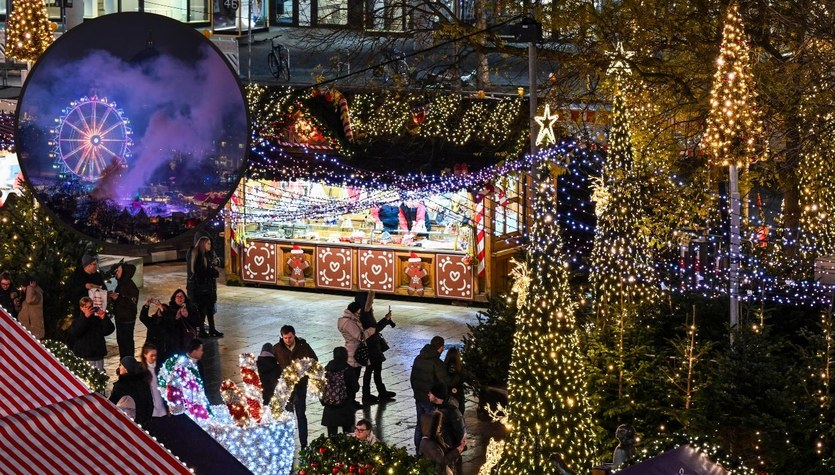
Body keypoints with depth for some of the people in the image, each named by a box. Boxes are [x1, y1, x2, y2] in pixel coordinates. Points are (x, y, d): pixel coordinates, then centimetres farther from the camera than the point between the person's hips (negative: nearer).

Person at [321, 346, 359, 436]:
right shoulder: (348, 370, -15)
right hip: (346, 407, -2)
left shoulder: (327, 369, -6)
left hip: (330, 407, 2)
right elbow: (355, 388, -11)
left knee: (332, 433, 8)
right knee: (347, 433, 12)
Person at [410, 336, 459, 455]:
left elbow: (412, 378, 12)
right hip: (431, 400, -7)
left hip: (418, 397, 7)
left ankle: (419, 451, 28)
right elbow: (447, 381, -22)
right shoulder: (436, 363, -22)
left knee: (420, 424, 18)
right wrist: (458, 377, -5)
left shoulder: (418, 359, 2)